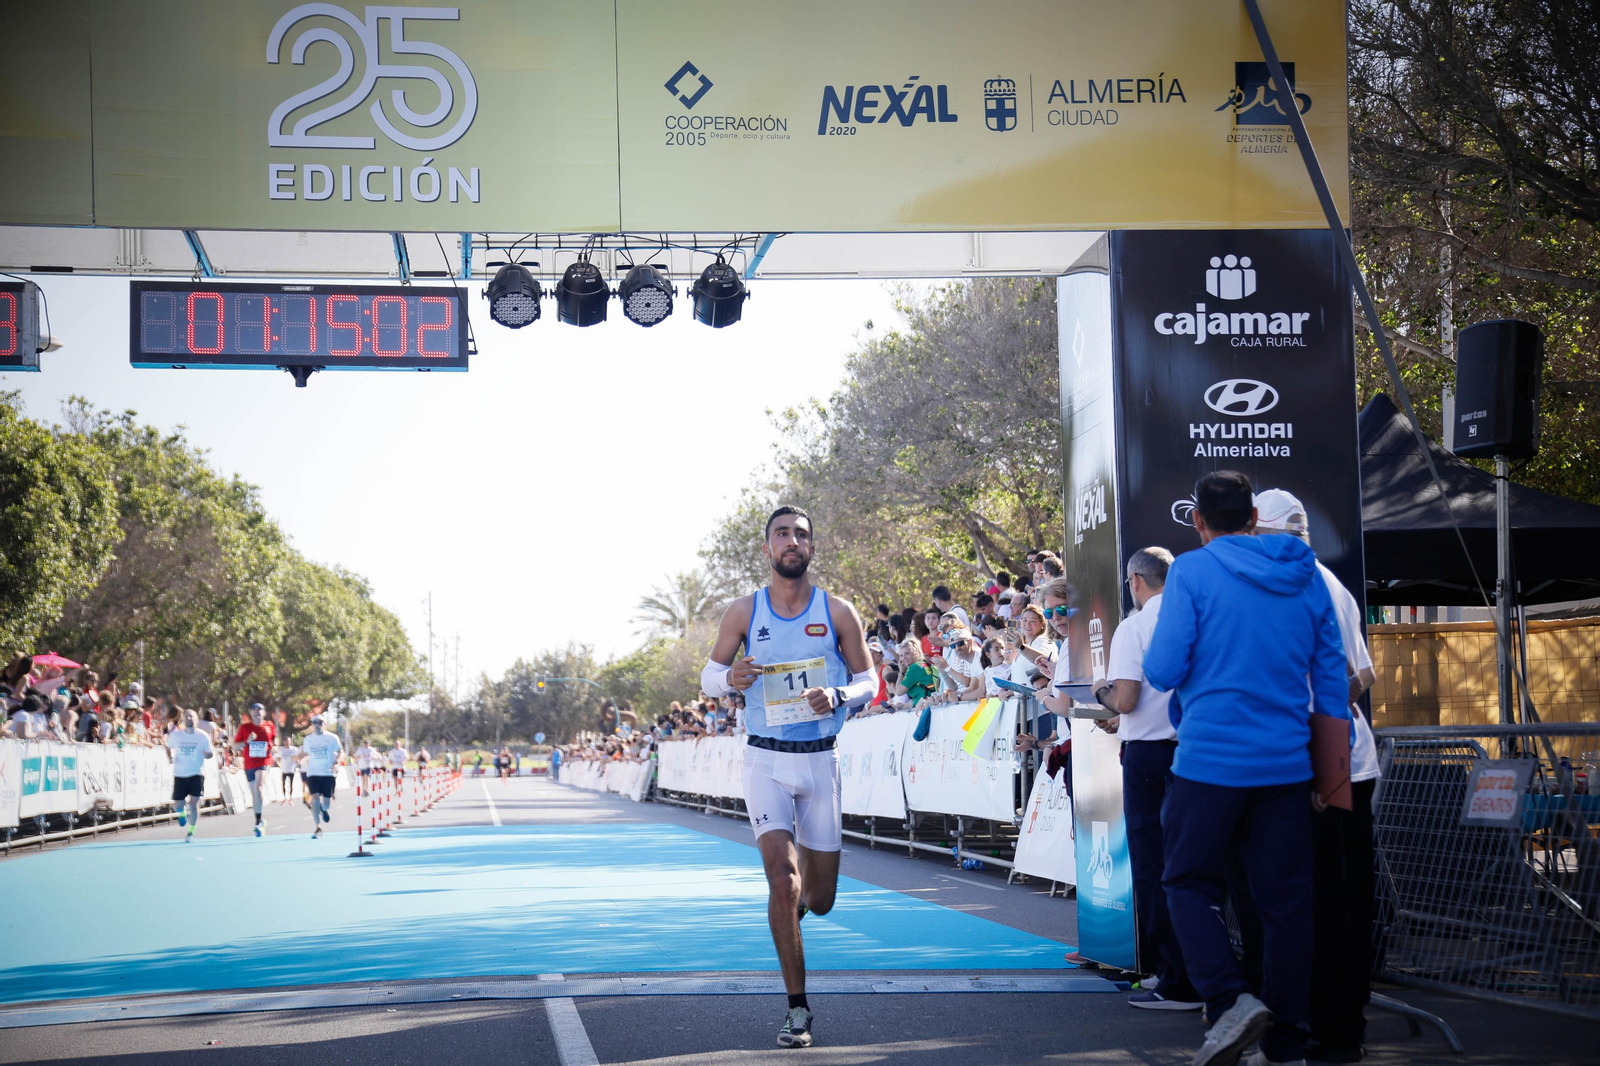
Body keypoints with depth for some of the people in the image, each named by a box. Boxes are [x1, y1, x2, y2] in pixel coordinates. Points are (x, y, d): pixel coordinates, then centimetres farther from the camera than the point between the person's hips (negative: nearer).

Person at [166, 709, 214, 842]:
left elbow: (208, 754, 4)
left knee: (193, 803, -9)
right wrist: (170, 757, -4)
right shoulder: (175, 735, 0)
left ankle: (190, 832, 5)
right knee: (177, 805, 2)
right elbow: (168, 747, 16)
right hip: (179, 775, 2)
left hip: (197, 774, -2)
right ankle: (183, 813, 40)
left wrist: (210, 753, -20)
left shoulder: (202, 736, -3)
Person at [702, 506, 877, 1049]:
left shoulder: (838, 613, -1)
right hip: (766, 760, -1)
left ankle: (795, 898, 48)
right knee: (783, 880, -17)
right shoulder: (743, 611, -1)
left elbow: (868, 681, 5)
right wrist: (730, 679, -16)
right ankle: (797, 1008, -5)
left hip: (820, 760, 1)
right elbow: (708, 674, 7)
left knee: (819, 901, 8)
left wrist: (837, 695, -16)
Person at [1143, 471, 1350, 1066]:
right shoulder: (1307, 577, 10)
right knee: (1285, 900, 8)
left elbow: (1162, 671, -10)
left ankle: (1229, 1000, -11)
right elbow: (1333, 682, 11)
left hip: (1210, 763, -4)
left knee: (1189, 884, 9)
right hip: (1286, 765, 4)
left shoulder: (1192, 572, -5)